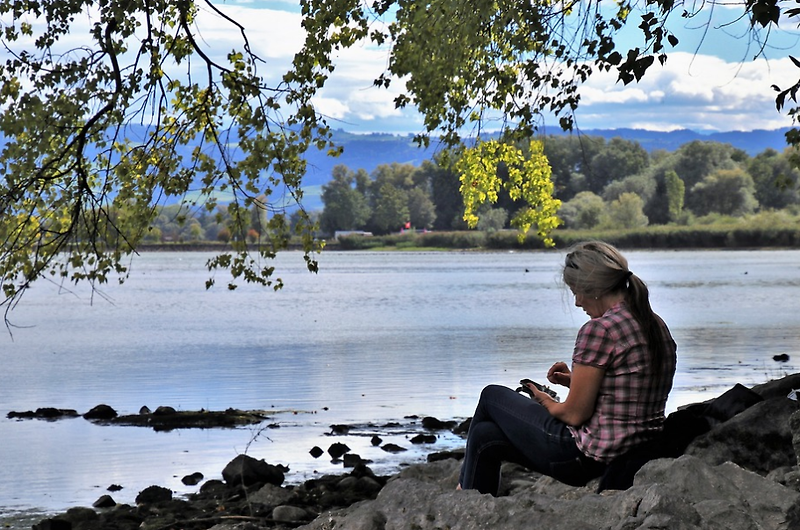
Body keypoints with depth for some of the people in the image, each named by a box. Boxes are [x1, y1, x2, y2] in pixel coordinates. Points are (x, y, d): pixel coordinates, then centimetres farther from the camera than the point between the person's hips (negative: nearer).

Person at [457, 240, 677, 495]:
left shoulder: (599, 330, -20)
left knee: (491, 396, 17)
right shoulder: (657, 325, 7)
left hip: (589, 460, -9)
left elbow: (574, 414, -17)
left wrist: (546, 402, 4)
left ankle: (466, 493, 36)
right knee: (486, 435, 20)